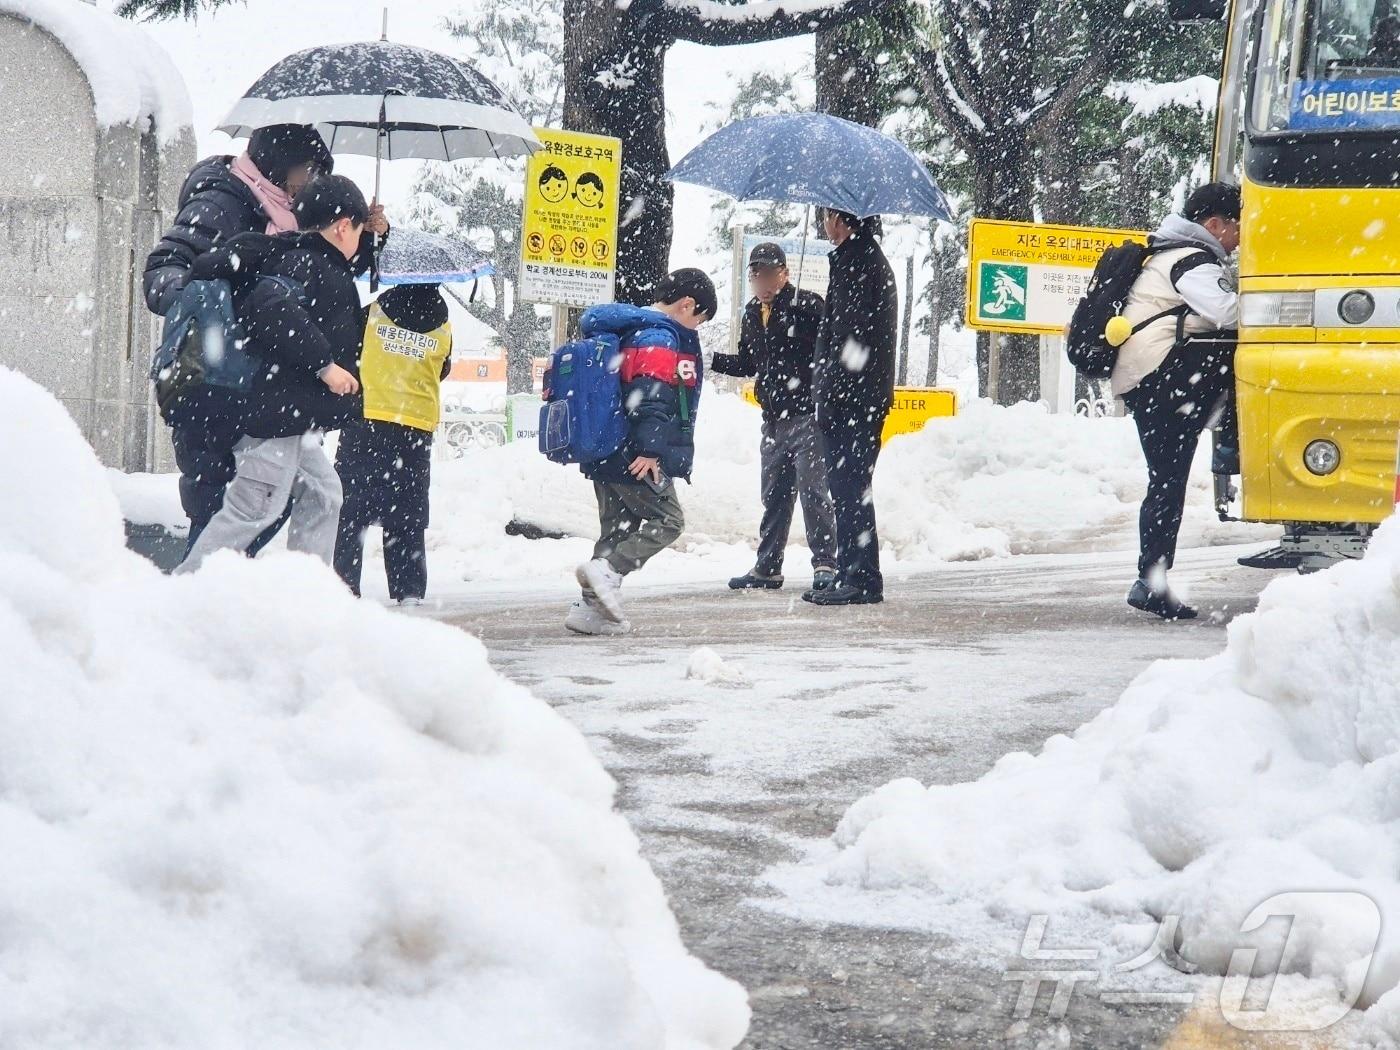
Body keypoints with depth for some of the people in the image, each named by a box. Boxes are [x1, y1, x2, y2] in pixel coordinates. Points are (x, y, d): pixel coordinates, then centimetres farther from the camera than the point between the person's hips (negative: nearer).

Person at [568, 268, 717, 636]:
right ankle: (607, 569, -18)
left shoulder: (630, 330, 19)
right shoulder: (660, 339, -13)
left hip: (606, 455, 10)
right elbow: (652, 397, -23)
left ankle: (593, 606, 11)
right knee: (667, 520, -3)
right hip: (638, 462, -10)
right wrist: (651, 449, -26)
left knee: (619, 528, 14)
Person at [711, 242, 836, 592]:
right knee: (774, 495, 14)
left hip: (809, 415, -7)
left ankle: (825, 564, -8)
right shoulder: (752, 314, 13)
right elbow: (747, 363, 23)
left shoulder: (809, 306, -10)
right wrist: (709, 360, 10)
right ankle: (767, 567, 22)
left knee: (812, 491, -11)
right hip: (774, 420, 8)